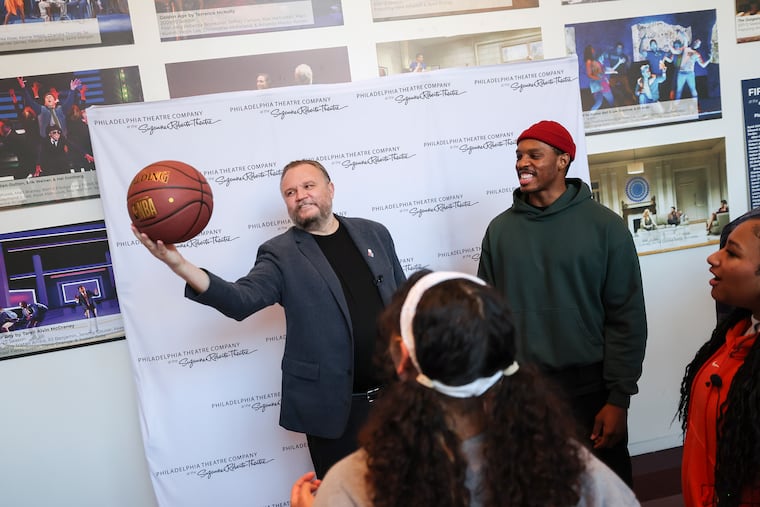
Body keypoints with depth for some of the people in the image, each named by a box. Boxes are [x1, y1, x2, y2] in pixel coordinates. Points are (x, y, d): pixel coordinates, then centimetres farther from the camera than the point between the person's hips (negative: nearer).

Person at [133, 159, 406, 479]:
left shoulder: (374, 233, 5)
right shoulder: (281, 254, -6)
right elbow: (240, 300, -22)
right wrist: (181, 266, -37)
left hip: (395, 393, 4)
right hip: (334, 406, -3)